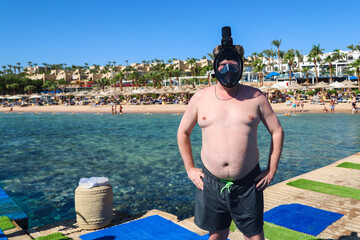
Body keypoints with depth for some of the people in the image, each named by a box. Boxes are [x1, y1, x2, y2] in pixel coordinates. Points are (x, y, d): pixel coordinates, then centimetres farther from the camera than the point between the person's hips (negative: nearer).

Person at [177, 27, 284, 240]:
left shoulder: (256, 97, -1)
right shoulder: (200, 98, 1)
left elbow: (277, 131, 6)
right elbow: (183, 133, 11)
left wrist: (272, 170, 2)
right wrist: (190, 168, 7)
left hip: (247, 184, -1)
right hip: (210, 183, 1)